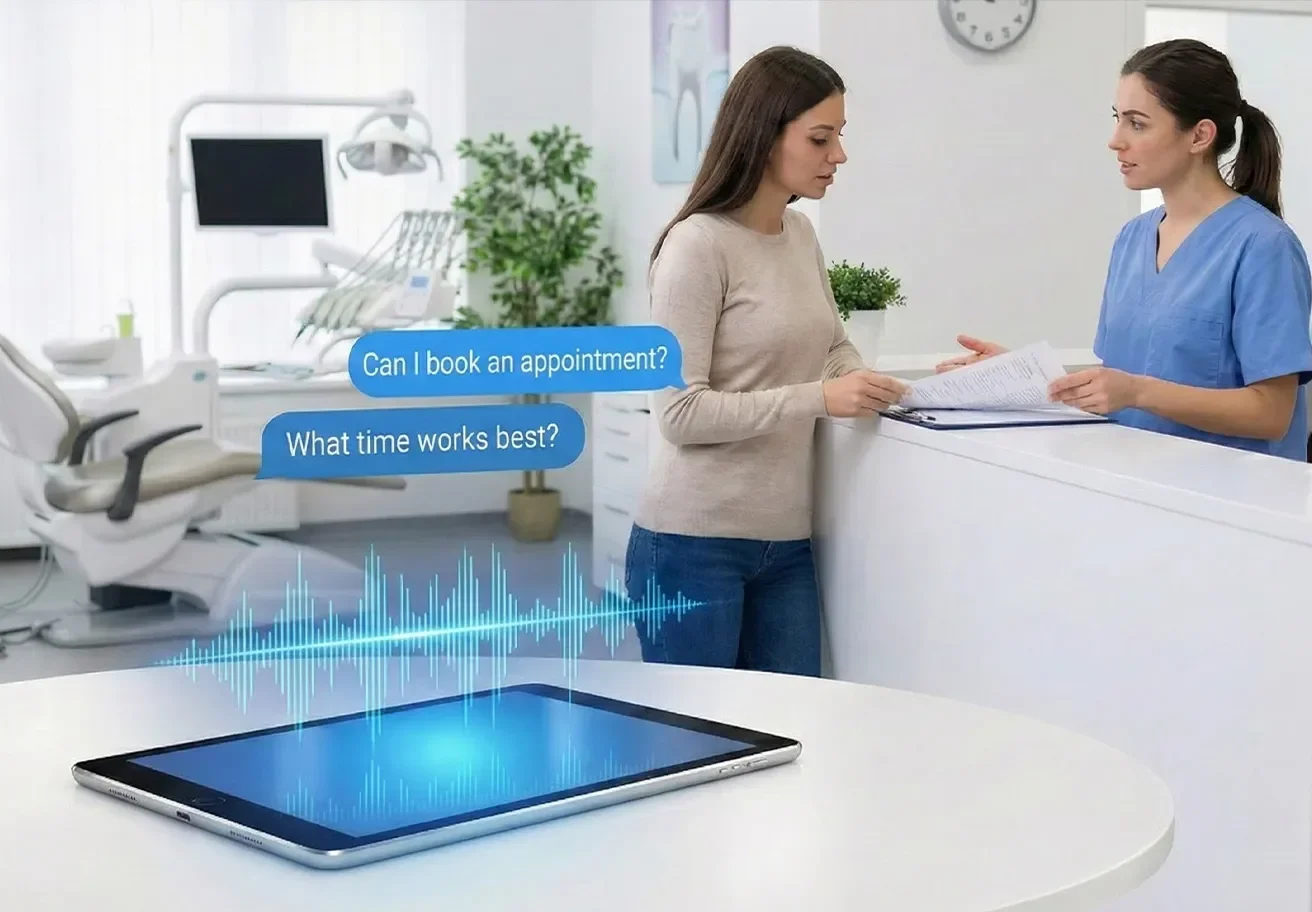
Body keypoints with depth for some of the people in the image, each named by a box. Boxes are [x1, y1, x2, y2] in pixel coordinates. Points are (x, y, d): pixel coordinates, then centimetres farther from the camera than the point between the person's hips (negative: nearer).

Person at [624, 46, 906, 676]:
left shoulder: (801, 234, 8)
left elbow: (836, 352, 18)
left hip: (785, 544, 7)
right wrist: (817, 399, -24)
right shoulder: (698, 245, -15)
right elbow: (681, 412, -18)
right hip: (694, 543, -7)